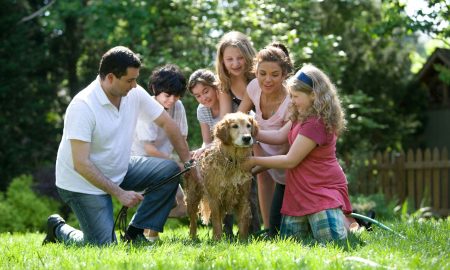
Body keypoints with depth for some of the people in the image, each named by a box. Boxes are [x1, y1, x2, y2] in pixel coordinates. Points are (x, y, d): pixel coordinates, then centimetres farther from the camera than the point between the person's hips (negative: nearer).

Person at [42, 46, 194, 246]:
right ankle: (58, 229, 15)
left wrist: (188, 163, -2)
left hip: (119, 171, 7)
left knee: (170, 170, -10)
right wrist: (119, 193, -29)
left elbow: (167, 123, 4)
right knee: (103, 246, -14)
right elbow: (81, 164, -29)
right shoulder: (82, 106, -28)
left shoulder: (134, 94, -8)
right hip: (83, 182, -7)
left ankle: (134, 233, -2)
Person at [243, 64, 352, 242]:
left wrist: (255, 161, -10)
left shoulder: (315, 123, -23)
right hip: (301, 190, 9)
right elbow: (280, 136, 7)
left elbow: (290, 161, -19)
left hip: (323, 188, -9)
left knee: (331, 240, -15)